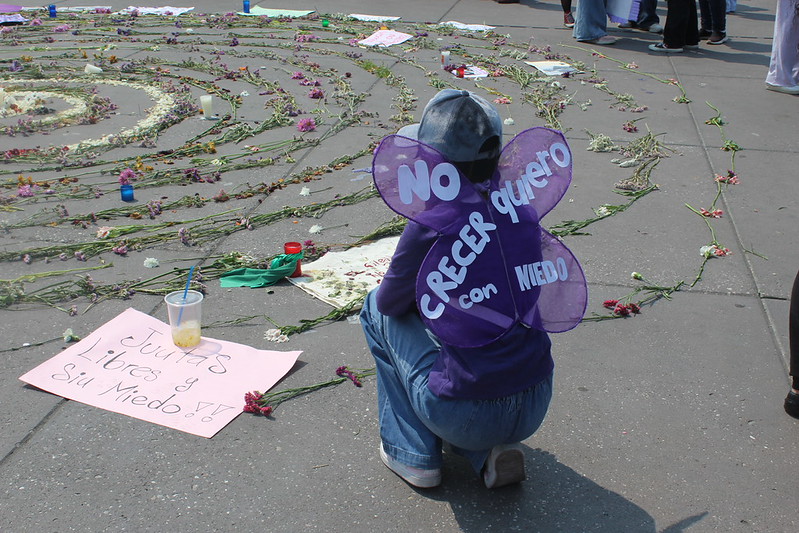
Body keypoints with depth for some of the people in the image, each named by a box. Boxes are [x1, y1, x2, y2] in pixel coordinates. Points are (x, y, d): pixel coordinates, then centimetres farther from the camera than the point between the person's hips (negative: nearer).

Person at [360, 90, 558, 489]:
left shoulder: (431, 223, -15)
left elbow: (392, 302, 1)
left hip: (463, 417, -6)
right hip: (535, 409, 6)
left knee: (376, 307, 14)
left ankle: (411, 453, 17)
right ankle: (492, 452, 14)